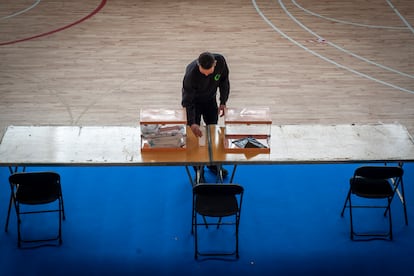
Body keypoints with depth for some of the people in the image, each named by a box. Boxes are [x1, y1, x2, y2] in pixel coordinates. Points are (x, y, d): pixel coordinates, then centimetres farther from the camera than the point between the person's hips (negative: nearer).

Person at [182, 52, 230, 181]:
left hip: (210, 100, 4)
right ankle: (199, 172, 9)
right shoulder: (191, 74, -39)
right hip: (194, 101, -4)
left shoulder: (221, 61, -28)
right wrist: (192, 123, -45)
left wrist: (223, 102, -10)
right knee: (195, 133, -4)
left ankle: (213, 163, 37)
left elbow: (224, 80, -7)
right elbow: (187, 101, -35)